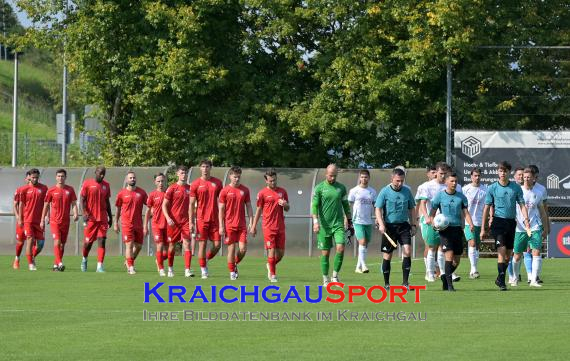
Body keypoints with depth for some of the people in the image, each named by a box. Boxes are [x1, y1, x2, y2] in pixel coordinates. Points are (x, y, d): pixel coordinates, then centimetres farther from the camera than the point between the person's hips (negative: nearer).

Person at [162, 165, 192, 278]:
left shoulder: (190, 188, 8)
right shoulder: (172, 188, -1)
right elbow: (164, 205, -2)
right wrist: (168, 218, -14)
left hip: (186, 221, 2)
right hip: (173, 222, -2)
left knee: (187, 244, -11)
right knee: (172, 245, 9)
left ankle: (187, 270, -15)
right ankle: (170, 268, 25)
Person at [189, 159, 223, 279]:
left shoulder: (217, 183, 7)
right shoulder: (195, 184, 0)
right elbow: (191, 204, 1)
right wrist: (191, 222, -4)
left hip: (215, 219, 2)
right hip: (201, 219, -2)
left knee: (217, 245, -2)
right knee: (202, 244, -2)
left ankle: (206, 260, 23)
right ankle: (203, 270, 6)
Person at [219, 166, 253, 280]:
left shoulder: (245, 190, 8)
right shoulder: (225, 191, -1)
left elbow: (248, 207, 11)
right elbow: (221, 210, -1)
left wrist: (251, 223, 3)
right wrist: (221, 226, -7)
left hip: (242, 225, 2)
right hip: (229, 225, -2)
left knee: (243, 249, -5)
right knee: (231, 249, -2)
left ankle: (235, 264, 22)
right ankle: (232, 272, 9)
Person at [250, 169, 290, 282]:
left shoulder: (282, 191, 10)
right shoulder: (262, 193, 0)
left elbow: (287, 209, 16)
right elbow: (259, 210, 4)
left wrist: (284, 205, -8)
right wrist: (254, 226, 3)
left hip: (280, 226, 4)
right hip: (268, 227, -4)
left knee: (281, 253, 4)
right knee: (271, 251, -7)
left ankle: (271, 266, 30)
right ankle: (272, 274, 3)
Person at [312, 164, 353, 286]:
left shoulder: (341, 188, 8)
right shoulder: (319, 188, 0)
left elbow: (346, 205, 17)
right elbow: (314, 206, -4)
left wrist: (349, 221, 16)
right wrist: (315, 221, -15)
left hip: (338, 224, 1)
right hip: (324, 225, -1)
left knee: (340, 248, -15)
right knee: (325, 253, 2)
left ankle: (335, 275, -2)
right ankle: (325, 279, 13)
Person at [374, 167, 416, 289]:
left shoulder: (407, 191, 6)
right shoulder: (385, 192, -4)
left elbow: (412, 209, 16)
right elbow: (378, 209, -6)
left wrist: (413, 224, 11)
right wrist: (381, 224, -19)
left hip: (404, 225, 2)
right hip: (389, 226, -2)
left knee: (408, 251, -14)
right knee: (387, 256, 2)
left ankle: (405, 281, -9)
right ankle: (386, 283, 14)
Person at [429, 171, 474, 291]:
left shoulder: (461, 197, 8)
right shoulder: (440, 196, 2)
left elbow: (465, 212, 7)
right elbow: (433, 211, 5)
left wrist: (471, 224, -10)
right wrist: (431, 220, -16)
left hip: (458, 229, 4)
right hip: (445, 229, -4)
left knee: (457, 259, 6)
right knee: (449, 254, -17)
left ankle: (445, 276, 31)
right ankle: (449, 284, -14)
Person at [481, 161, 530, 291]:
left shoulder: (516, 187, 4)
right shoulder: (492, 188, -1)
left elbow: (522, 205, 7)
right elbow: (486, 208, 2)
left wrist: (526, 220, -9)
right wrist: (483, 228, 1)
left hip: (511, 222, 3)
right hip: (498, 221, -3)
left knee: (508, 254, 8)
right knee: (502, 250, -16)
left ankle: (499, 279, 23)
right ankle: (501, 281, -13)